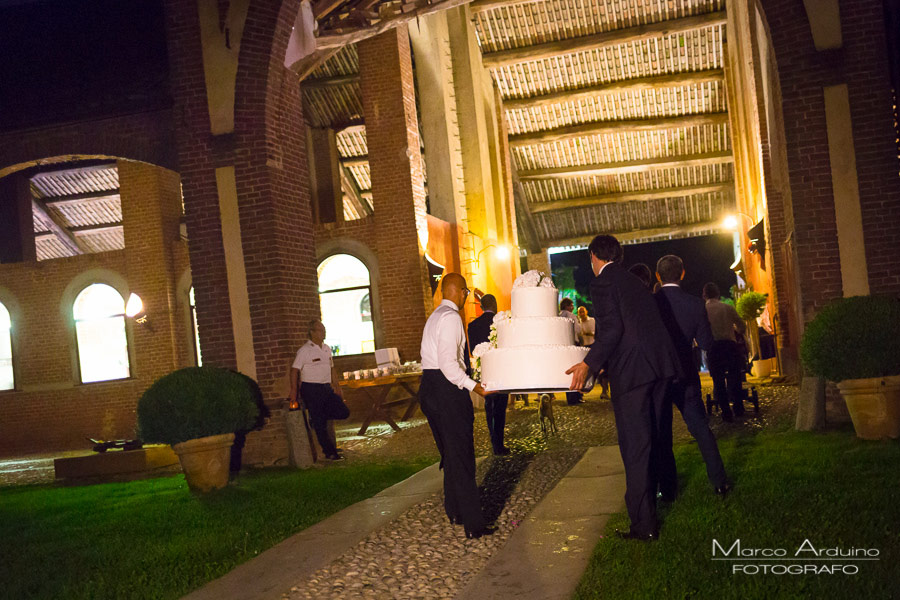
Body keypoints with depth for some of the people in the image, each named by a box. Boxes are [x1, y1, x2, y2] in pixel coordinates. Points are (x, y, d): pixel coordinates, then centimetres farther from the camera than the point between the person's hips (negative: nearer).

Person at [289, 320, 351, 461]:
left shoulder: (327, 348, 13)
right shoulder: (305, 350, -10)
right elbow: (295, 370, -12)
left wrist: (337, 387, 19)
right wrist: (294, 390, -18)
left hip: (326, 388, 7)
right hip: (311, 389, -7)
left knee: (344, 412, -2)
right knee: (320, 425, -4)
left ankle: (316, 416, 14)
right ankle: (330, 452, 5)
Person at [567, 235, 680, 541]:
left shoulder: (602, 282, -3)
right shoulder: (635, 282, 23)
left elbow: (612, 329, -15)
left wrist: (588, 364, -11)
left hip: (632, 369, -9)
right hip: (659, 365, 9)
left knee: (635, 446, -4)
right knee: (651, 440, 19)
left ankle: (644, 524, -1)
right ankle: (648, 504, 33)